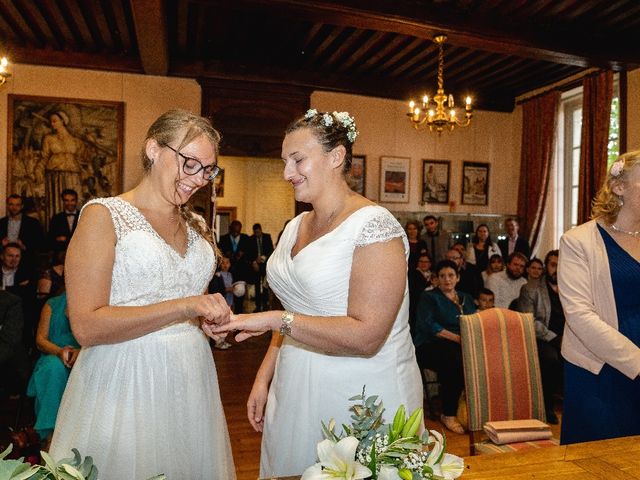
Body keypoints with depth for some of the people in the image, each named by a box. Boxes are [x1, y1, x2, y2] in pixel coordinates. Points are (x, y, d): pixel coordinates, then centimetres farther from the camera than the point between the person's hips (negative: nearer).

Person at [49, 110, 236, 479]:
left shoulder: (198, 227, 11)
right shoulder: (104, 215, -8)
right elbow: (86, 327, -17)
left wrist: (213, 318, 1)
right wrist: (184, 307, -23)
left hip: (192, 380, 6)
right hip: (127, 382, -5)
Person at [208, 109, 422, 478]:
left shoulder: (374, 225, -17)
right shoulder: (296, 227, 8)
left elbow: (366, 337, -22)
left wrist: (275, 320, -23)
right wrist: (263, 379, 10)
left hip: (363, 402, -7)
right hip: (295, 393, 7)